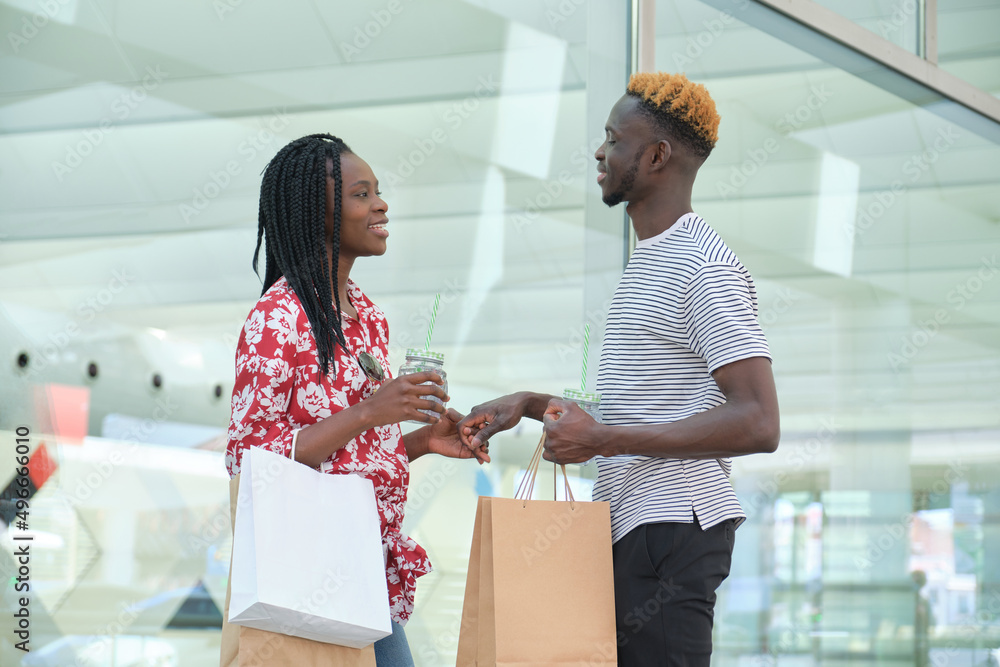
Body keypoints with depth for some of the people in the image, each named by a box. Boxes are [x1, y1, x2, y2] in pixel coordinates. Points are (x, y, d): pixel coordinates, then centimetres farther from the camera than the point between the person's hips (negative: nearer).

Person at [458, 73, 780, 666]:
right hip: (634, 527, 10)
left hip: (673, 528, -10)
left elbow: (758, 424, -22)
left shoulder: (705, 267, -12)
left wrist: (603, 439, -20)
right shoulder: (651, 260, 22)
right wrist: (528, 405, 15)